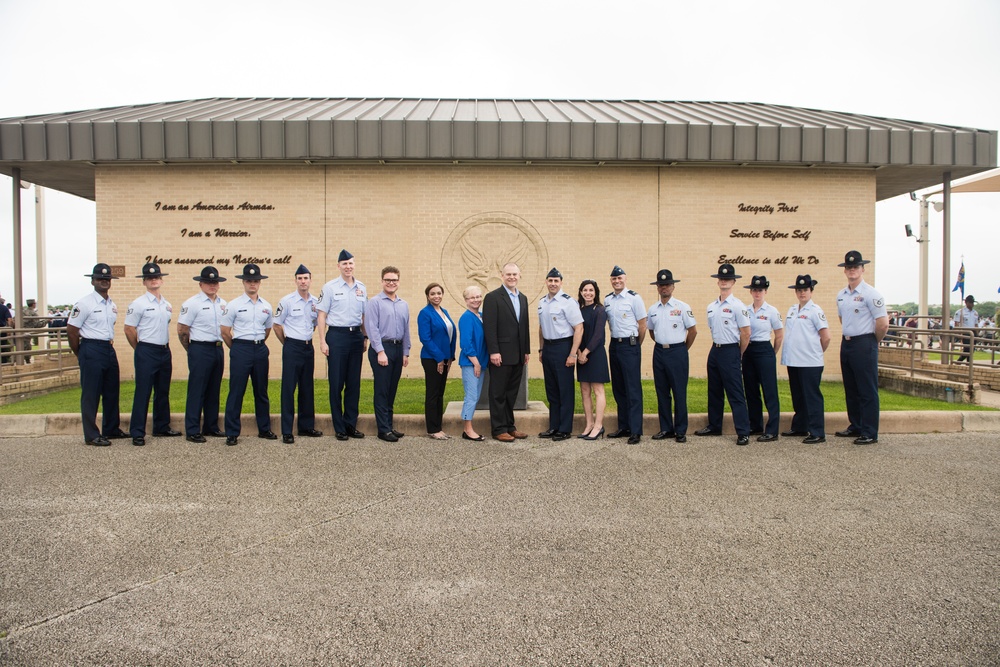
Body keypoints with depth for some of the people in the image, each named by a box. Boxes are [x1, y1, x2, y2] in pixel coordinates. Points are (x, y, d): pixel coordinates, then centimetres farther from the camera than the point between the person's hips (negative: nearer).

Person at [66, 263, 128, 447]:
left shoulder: (112, 305, 12)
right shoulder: (84, 304, -9)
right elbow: (71, 330, -8)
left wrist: (110, 343, 12)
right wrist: (81, 354, -1)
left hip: (109, 350, 7)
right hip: (92, 350, -7)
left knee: (112, 393, 13)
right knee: (91, 395, -1)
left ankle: (112, 429, 25)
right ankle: (91, 435, 6)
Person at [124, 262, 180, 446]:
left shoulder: (167, 305, 13)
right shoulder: (138, 304, -6)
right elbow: (129, 329, -4)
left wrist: (166, 348, 16)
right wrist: (141, 350, 4)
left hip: (165, 351, 6)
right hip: (147, 353, -6)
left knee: (163, 392, 13)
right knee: (143, 393, -4)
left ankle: (162, 428, 24)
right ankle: (137, 433, 2)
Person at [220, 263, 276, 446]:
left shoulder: (266, 306, 9)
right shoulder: (234, 305, -2)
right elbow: (224, 331, 1)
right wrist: (237, 348, 8)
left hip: (260, 349, 4)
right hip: (240, 350, -4)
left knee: (261, 391, 12)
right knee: (236, 392, -2)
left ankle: (264, 429, 22)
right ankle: (232, 433, 5)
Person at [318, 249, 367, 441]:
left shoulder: (361, 288, 10)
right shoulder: (330, 287, -1)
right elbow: (321, 315, -3)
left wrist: (365, 337, 10)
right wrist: (323, 341, -9)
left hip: (356, 335, 4)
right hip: (337, 335, -4)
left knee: (354, 383, 8)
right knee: (336, 384, 1)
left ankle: (351, 424, 19)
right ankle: (339, 428, 10)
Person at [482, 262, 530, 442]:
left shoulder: (523, 298, 15)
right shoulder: (493, 297, -6)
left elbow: (525, 326, 16)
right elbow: (489, 327, -12)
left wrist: (527, 350, 13)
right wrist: (494, 352, -17)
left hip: (518, 355, 6)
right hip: (501, 354, -6)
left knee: (512, 392, 12)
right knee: (498, 393, 2)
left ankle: (509, 426, 21)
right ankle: (499, 429, 9)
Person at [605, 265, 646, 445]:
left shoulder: (634, 298, -7)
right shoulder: (607, 300, 9)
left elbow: (642, 325, -5)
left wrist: (634, 346, 3)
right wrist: (617, 340, 13)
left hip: (630, 345, -6)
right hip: (614, 345, 6)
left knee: (633, 389, -5)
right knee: (618, 388, 11)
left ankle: (635, 431, -1)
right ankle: (624, 427, 20)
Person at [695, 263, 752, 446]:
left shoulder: (737, 306, -9)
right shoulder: (711, 307, 11)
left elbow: (746, 333, -9)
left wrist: (738, 355, -1)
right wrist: (717, 346, 16)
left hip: (730, 351, -7)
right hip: (715, 350, 7)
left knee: (735, 393, -7)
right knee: (714, 391, 14)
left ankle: (743, 432, -2)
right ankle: (714, 426, 26)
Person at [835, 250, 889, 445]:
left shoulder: (870, 294, -11)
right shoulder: (841, 295, 11)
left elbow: (883, 324, -13)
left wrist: (872, 342, 0)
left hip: (864, 345, -8)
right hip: (846, 344, 8)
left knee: (867, 391, -2)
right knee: (851, 390, 14)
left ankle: (870, 433, 3)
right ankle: (855, 427, 25)